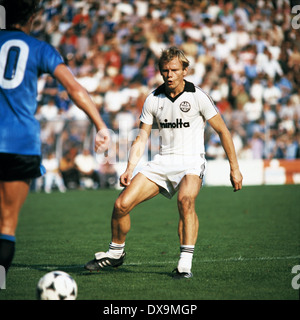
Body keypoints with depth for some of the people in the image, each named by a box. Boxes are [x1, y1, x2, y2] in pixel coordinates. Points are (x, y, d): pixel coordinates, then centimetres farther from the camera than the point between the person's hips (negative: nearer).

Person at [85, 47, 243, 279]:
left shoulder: (198, 97, -6)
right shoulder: (153, 100, 5)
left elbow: (222, 131, 0)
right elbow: (142, 138, 8)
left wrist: (234, 168, -1)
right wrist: (130, 169, -6)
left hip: (191, 162, -4)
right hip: (163, 161, 4)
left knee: (185, 200, -37)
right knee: (122, 204, -9)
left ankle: (185, 264, -31)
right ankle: (115, 253, 17)